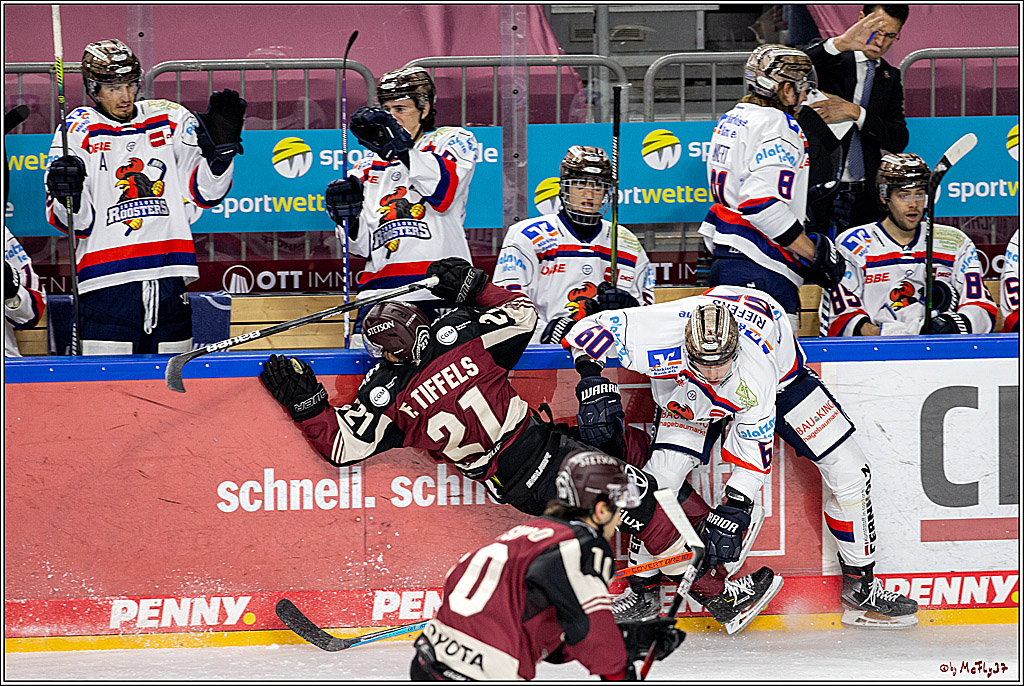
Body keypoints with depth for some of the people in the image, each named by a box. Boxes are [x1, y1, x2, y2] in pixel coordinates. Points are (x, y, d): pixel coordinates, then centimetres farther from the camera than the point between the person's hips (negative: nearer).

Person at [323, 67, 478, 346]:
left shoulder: (453, 140, 12)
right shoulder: (369, 166, 24)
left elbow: (443, 193, -11)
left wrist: (400, 147, -16)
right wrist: (348, 216, 2)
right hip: (381, 290, 4)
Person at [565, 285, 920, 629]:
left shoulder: (754, 372, -42)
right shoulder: (659, 338, -41)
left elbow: (755, 450, -32)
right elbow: (589, 328, -28)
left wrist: (732, 512, -39)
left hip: (780, 375, -1)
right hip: (687, 395, 1)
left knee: (848, 473, -10)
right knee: (661, 476, -18)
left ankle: (861, 585, 9)